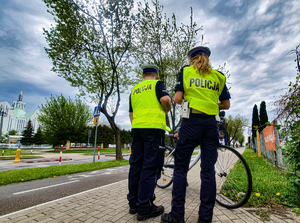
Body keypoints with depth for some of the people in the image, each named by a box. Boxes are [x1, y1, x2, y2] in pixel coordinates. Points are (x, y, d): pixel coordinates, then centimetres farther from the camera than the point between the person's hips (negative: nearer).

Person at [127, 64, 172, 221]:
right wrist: (166, 111, 6)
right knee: (150, 167, -3)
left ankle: (133, 203, 20)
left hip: (136, 127, 6)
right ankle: (144, 207, 2)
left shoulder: (134, 89, 21)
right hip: (154, 127, -6)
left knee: (136, 165, 10)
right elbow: (165, 99, -14)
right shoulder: (157, 84, 5)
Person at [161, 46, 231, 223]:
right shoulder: (218, 76, 14)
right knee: (208, 170, 6)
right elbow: (226, 104, 12)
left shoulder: (185, 71, 7)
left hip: (191, 121, -3)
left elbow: (177, 99, -4)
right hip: (211, 124, 4)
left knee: (180, 169, 4)